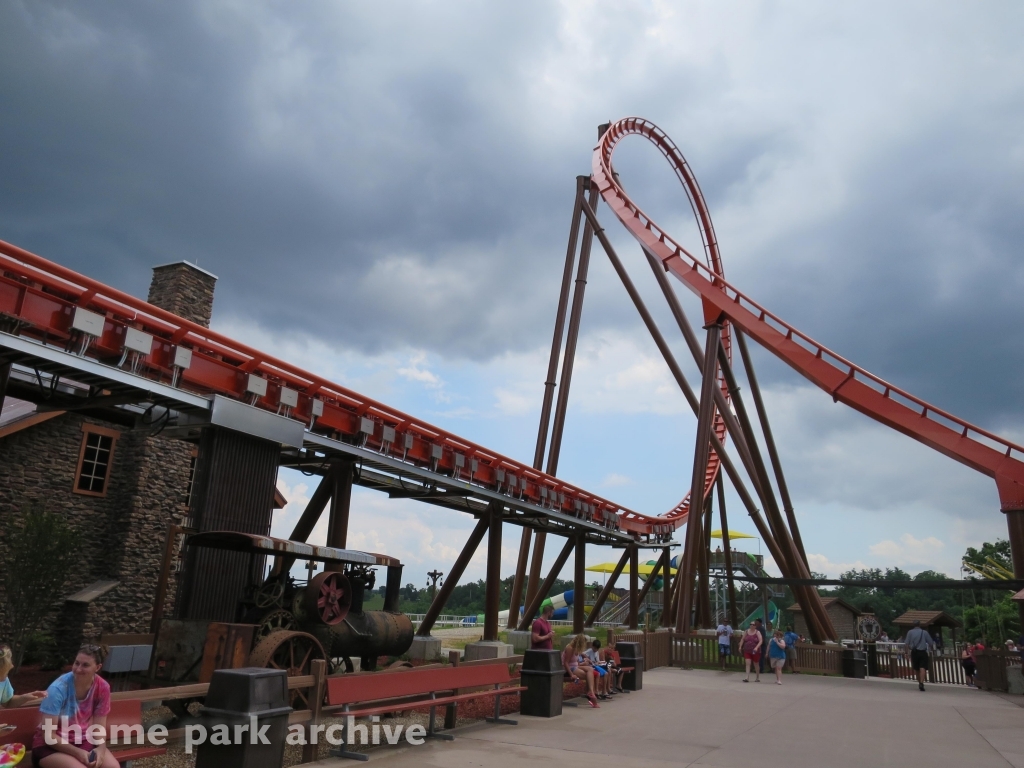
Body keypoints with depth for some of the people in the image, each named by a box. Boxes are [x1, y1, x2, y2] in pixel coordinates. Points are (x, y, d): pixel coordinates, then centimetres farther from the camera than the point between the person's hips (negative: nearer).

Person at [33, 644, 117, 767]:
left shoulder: (102, 688, -10)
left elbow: (99, 727, -1)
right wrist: (78, 753, -26)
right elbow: (48, 735, -17)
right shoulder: (58, 688, -21)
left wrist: (100, 748, -21)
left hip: (82, 741, 4)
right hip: (51, 745, -3)